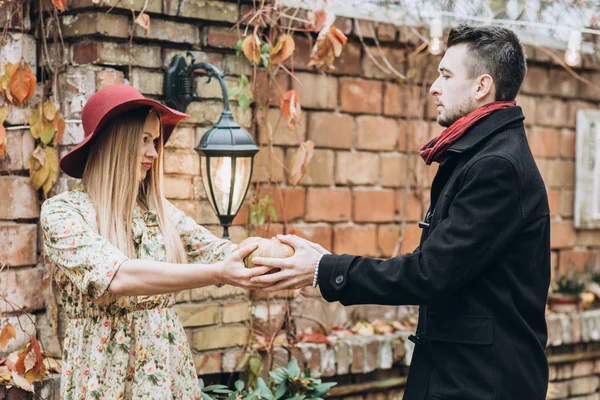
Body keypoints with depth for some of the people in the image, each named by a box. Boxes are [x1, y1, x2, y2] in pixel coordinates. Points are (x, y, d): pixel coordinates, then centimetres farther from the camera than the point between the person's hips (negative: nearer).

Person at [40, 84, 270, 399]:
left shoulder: (159, 211, 8)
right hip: (105, 374, -5)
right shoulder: (62, 212, -10)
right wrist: (218, 274, -35)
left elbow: (220, 252, 0)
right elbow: (116, 277, -25)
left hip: (170, 368, 5)